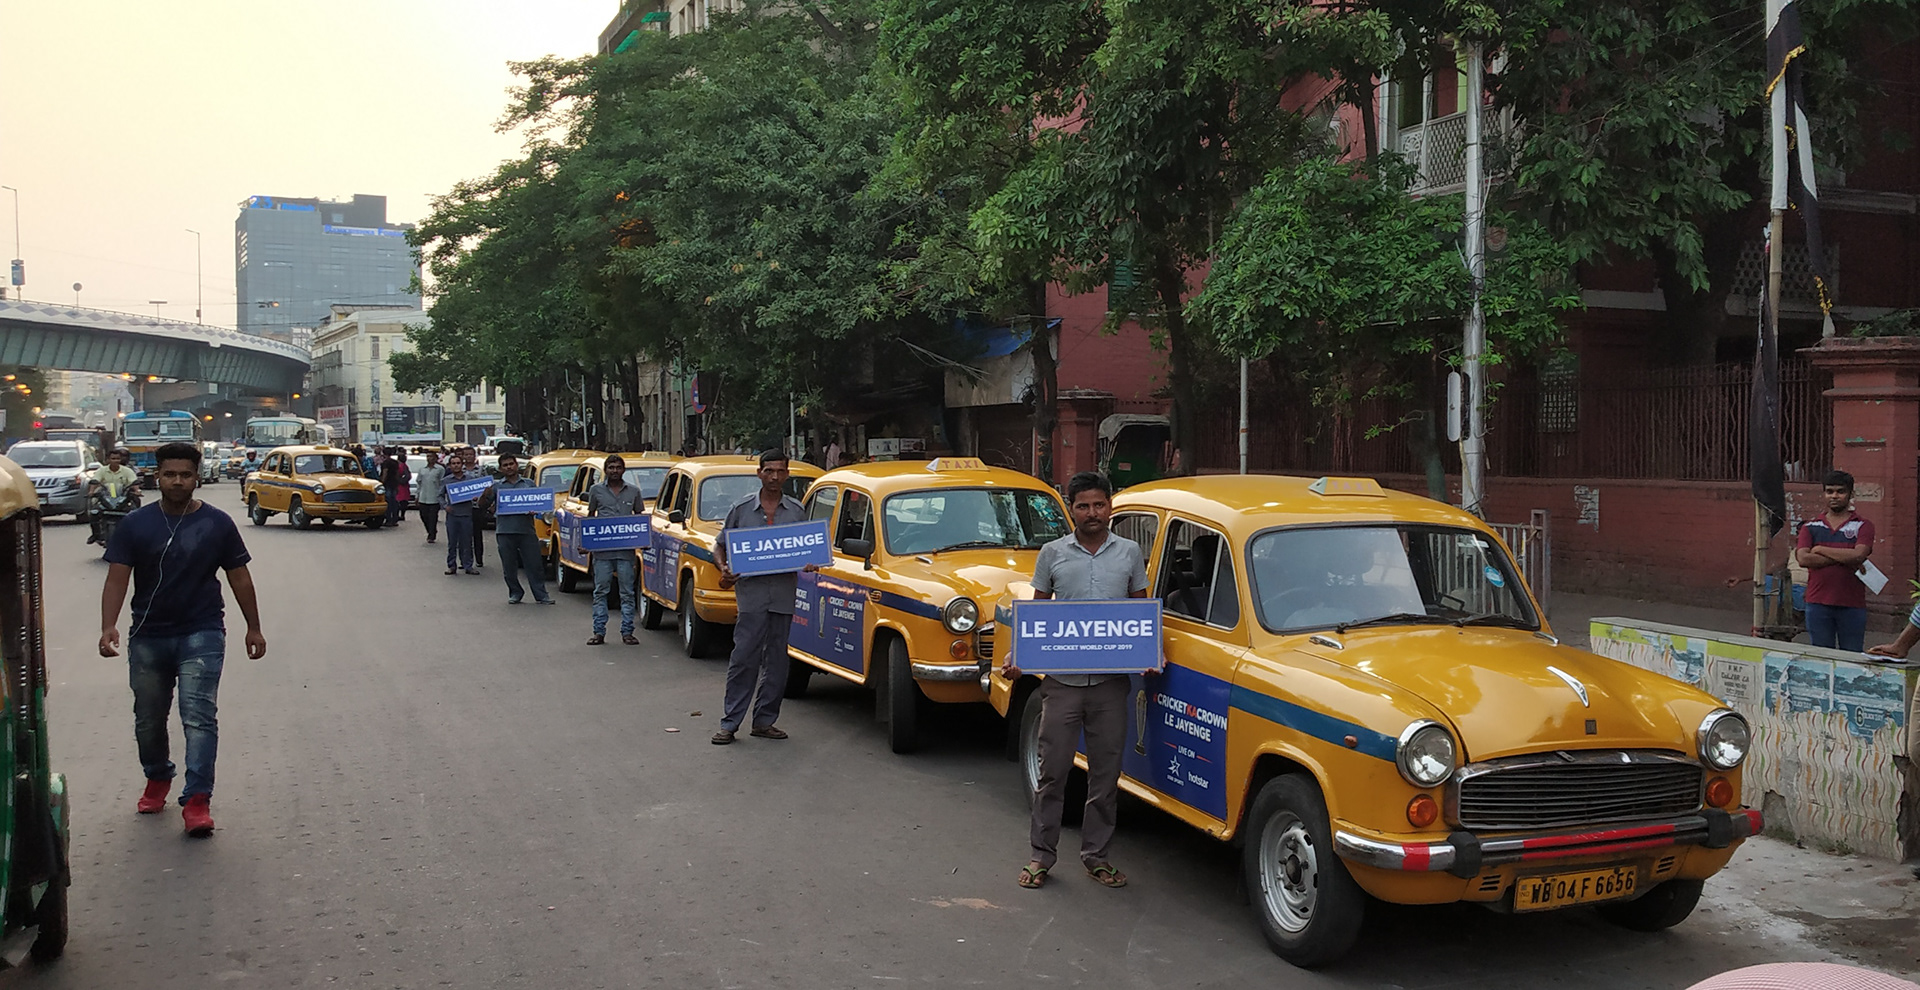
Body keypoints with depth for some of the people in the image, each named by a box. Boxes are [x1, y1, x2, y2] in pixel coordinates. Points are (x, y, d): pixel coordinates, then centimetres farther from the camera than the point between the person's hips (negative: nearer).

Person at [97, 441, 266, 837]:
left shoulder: (217, 523, 1)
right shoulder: (135, 524, 2)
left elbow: (239, 577, 8)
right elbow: (117, 579, -4)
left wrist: (254, 628, 9)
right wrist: (109, 626, -18)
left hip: (202, 634, -2)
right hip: (148, 637, 2)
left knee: (198, 716, -13)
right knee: (148, 719, 15)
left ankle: (197, 800, -15)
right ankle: (158, 779, 40)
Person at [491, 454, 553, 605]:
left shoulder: (529, 483, 13)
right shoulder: (496, 486, 11)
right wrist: (485, 495, -16)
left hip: (526, 530, 0)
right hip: (505, 531, 0)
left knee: (534, 564, -2)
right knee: (509, 566, 6)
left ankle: (541, 595, 3)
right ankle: (515, 593, 19)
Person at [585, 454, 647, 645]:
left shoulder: (634, 491, 9)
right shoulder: (596, 491, 8)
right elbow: (590, 517, 13)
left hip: (626, 549, 0)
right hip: (602, 549, 0)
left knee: (627, 592, 2)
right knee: (600, 591, 2)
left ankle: (627, 632, 7)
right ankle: (599, 632, 6)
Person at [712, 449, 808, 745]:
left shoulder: (797, 512, 10)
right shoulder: (741, 509, 5)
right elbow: (720, 546, 11)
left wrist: (810, 564, -5)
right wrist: (724, 569, -8)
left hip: (784, 596, 3)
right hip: (751, 593, -2)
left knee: (776, 662, 7)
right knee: (744, 659, -6)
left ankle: (765, 721, 17)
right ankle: (729, 723, 0)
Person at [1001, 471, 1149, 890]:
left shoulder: (1129, 553, 6)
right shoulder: (1053, 554, 4)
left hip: (1111, 680, 1)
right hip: (1062, 679, -1)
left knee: (1106, 774, 8)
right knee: (1053, 770, 3)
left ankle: (1096, 855, 20)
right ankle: (1041, 855, 13)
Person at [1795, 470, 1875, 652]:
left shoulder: (1863, 526, 6)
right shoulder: (1810, 527, 11)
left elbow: (1858, 555, -12)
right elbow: (1803, 559, -6)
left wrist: (1820, 550, -4)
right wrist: (1843, 559, -10)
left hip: (1852, 605, -1)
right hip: (1818, 604, 2)